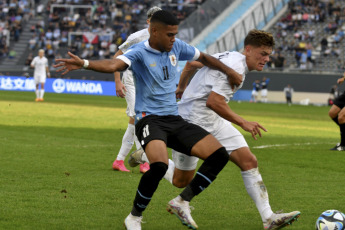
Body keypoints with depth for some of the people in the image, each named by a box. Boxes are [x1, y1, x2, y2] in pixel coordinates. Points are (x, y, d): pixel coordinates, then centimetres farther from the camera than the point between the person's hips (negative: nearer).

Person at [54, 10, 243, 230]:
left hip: (174, 119, 7)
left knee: (219, 155, -5)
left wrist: (230, 72, 34)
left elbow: (204, 57, 26)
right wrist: (84, 63, -51)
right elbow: (114, 64, -32)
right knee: (159, 165, -34)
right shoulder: (139, 52, -12)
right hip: (149, 119, -7)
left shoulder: (177, 47, 7)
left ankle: (182, 202, 7)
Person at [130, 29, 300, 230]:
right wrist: (243, 123, -24)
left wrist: (181, 88, 35)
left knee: (249, 161, -6)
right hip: (193, 121, -10)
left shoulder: (229, 57, 9)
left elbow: (191, 64, 20)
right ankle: (146, 156, 29)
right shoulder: (235, 66, -22)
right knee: (181, 181, 4)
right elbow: (213, 102, -30)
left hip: (215, 122, 10)